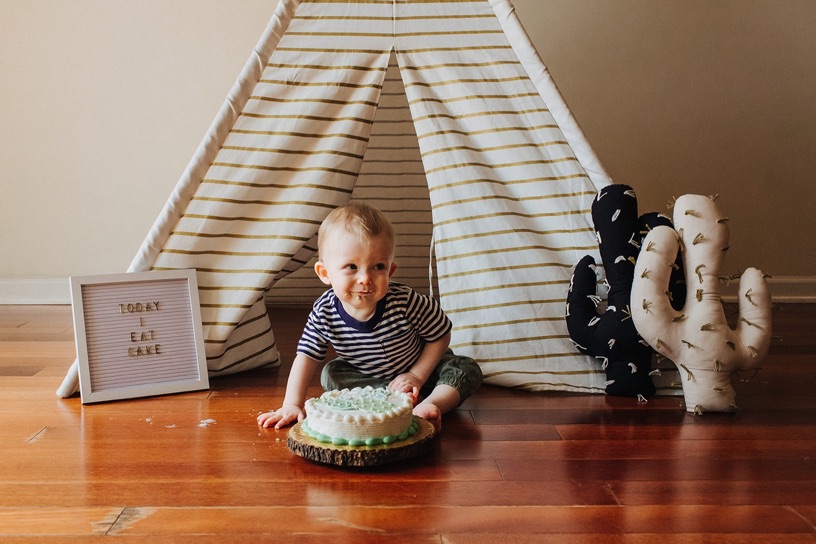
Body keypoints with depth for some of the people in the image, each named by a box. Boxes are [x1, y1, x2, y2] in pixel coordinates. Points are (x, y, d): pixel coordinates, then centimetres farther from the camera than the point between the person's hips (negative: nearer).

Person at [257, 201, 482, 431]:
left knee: (467, 370, -20)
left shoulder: (406, 302, -33)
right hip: (366, 376, 3)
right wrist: (292, 405, -27)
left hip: (422, 367, -2)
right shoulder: (324, 314, -27)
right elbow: (306, 357, -18)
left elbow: (441, 337, -18)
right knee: (331, 374, -21)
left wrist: (418, 376, -21)